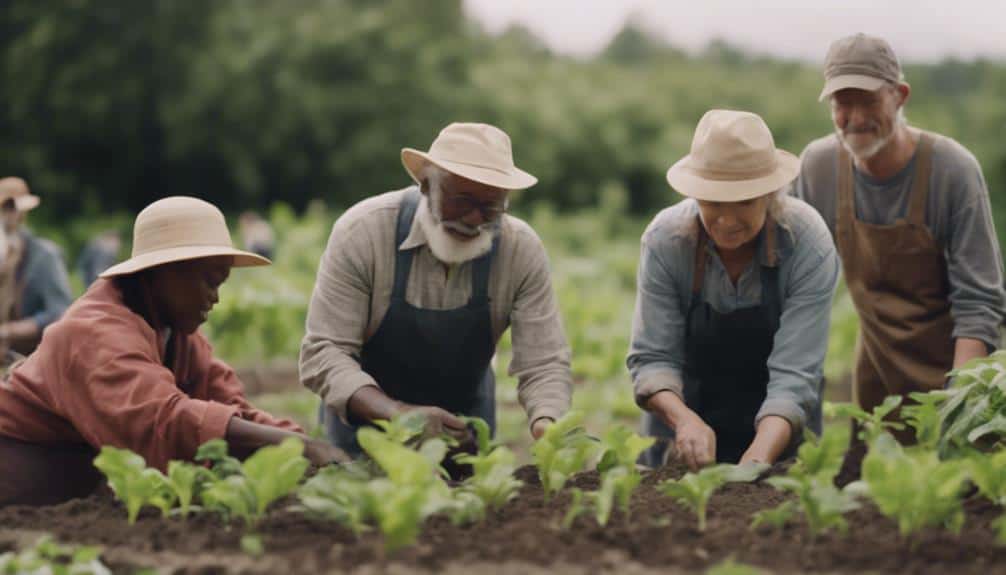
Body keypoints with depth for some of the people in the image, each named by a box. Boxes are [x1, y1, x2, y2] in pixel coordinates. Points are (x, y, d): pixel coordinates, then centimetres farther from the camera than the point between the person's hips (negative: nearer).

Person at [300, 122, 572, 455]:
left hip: (463, 417, 2)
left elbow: (543, 364, -17)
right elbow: (324, 353, -27)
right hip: (367, 414, -1)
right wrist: (398, 412, -43)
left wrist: (547, 429, -40)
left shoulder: (523, 249, -19)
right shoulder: (361, 231, -25)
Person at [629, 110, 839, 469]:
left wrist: (757, 460, -38)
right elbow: (651, 357, -14)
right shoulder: (665, 239, -14)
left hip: (776, 438, -1)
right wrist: (684, 419, -34)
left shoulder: (808, 244, -18)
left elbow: (794, 374, -23)